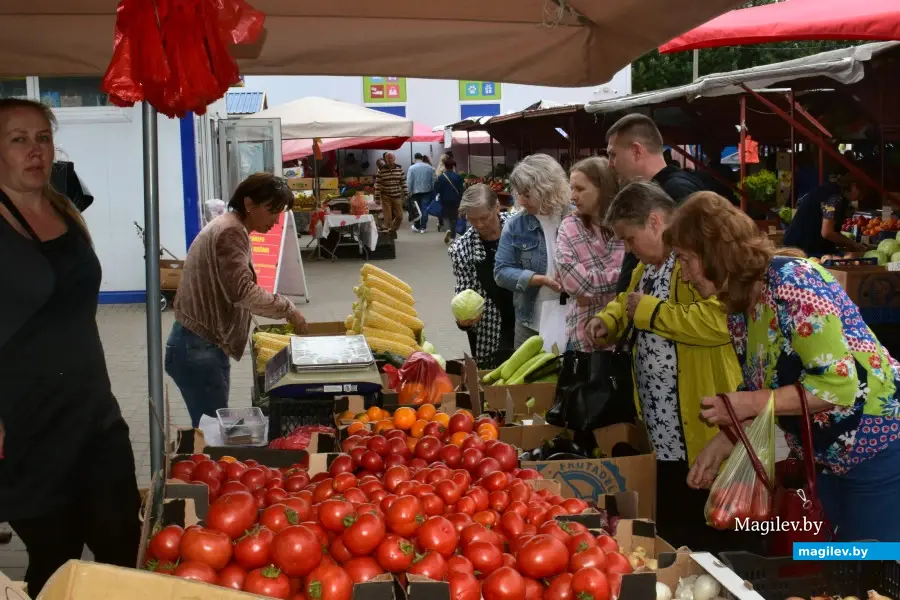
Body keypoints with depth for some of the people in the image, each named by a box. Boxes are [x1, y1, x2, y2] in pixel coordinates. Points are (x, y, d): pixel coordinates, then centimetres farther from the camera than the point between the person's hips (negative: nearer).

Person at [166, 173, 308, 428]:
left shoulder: (230, 228, 16)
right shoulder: (230, 232, -16)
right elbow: (242, 292, -25)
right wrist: (287, 308, -15)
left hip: (203, 345, 10)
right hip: (199, 348, -10)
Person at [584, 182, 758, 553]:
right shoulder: (648, 264, 15)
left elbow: (717, 322, -31)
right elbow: (628, 304, 33)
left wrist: (649, 310, -19)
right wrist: (609, 320, 10)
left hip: (701, 433, -9)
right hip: (660, 437, 9)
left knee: (709, 542, 2)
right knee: (670, 534, 19)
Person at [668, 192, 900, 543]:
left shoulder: (790, 283, -24)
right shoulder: (740, 307, 2)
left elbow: (838, 384, -28)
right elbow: (761, 393, 10)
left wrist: (750, 403, -24)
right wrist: (722, 442, -1)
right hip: (826, 457, 8)